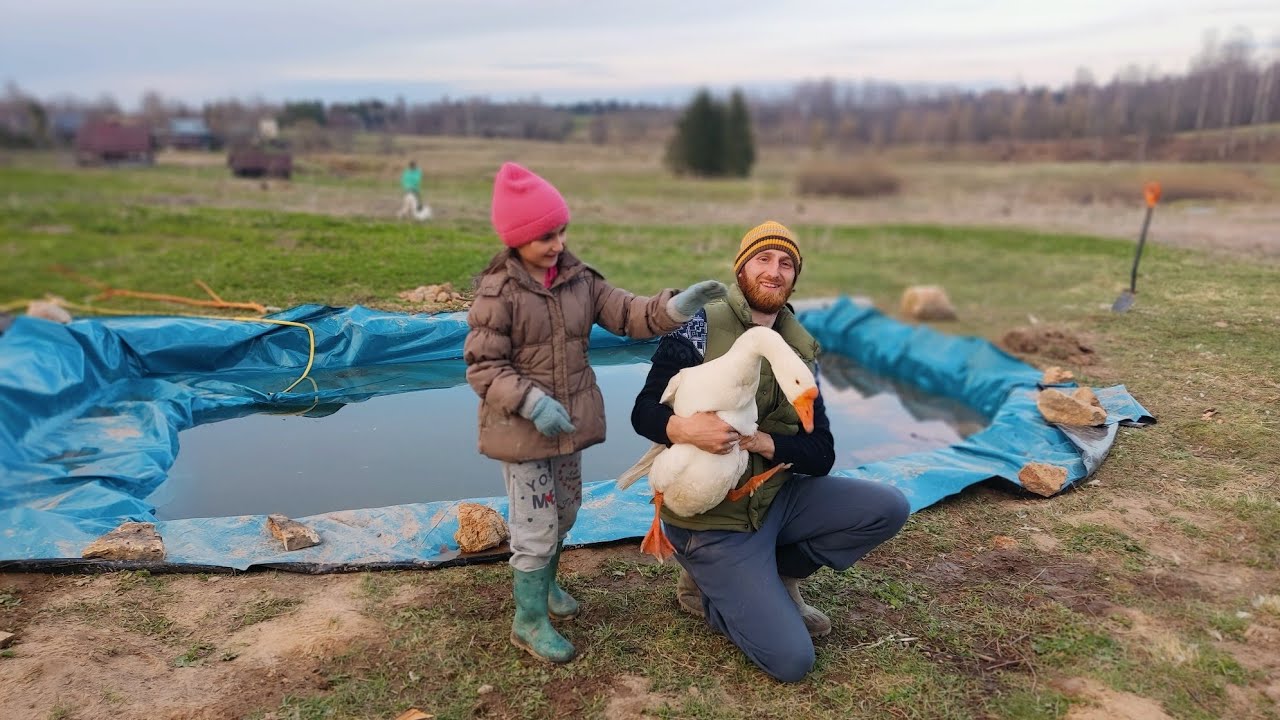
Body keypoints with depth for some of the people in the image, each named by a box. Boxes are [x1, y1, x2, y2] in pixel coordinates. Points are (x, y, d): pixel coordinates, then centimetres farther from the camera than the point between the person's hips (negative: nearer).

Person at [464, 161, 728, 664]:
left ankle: (543, 582, 47)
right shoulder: (497, 292, -16)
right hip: (520, 428, -6)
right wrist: (532, 402, -28)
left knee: (564, 512, 22)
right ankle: (529, 621, 20)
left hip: (571, 420, 6)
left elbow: (629, 315, -4)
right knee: (535, 524, 2)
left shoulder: (579, 279, 0)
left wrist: (679, 305, -21)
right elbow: (482, 366, -16)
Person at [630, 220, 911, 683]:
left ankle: (773, 577, 10)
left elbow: (821, 455, -2)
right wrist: (684, 428, -35)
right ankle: (707, 587, 14)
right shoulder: (703, 327, -12)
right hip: (712, 519, -6)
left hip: (775, 497, 6)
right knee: (791, 661, -12)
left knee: (889, 508, -6)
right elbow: (645, 412, -13)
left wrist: (764, 442, -21)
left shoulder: (801, 349, 3)